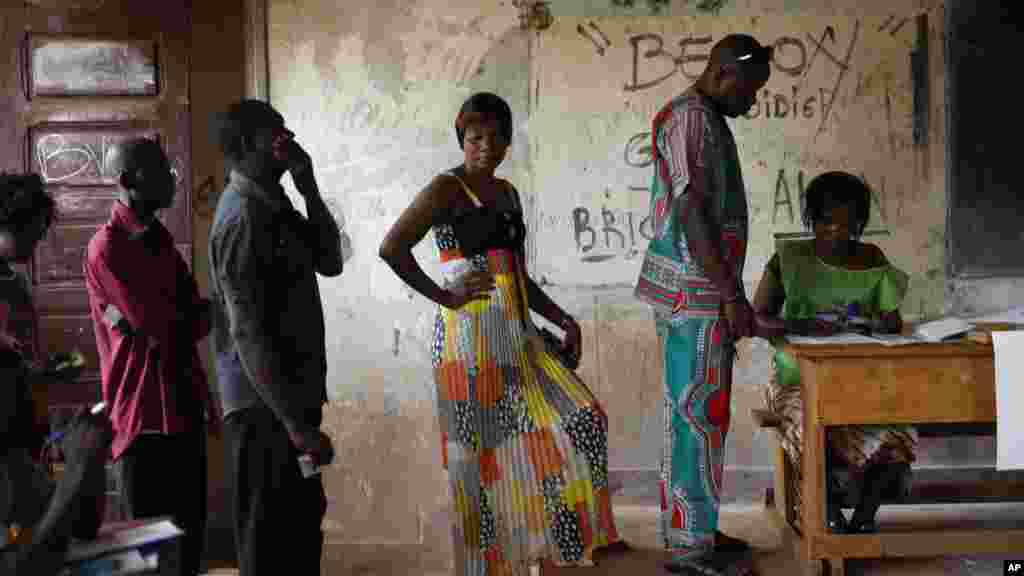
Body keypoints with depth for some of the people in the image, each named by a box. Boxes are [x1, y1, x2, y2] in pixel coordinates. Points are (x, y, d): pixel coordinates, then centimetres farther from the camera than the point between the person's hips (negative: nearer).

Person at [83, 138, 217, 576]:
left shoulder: (160, 242, 14)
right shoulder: (106, 249, -14)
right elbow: (163, 330, -19)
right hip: (144, 413, -8)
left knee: (190, 530, 13)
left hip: (184, 404, 8)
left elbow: (194, 322, 7)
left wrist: (152, 322, -14)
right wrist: (202, 311, 1)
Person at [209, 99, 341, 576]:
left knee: (303, 522, 20)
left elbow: (330, 261, 16)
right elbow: (248, 333, -23)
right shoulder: (245, 217, -19)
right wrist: (295, 423, -23)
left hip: (290, 394, 10)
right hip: (265, 405, -10)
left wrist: (309, 189, 3)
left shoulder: (271, 204, 11)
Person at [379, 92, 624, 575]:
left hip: (517, 337, 8)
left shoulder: (507, 192, 16)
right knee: (481, 453, 0)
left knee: (581, 421, 4)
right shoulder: (446, 188, -8)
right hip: (472, 339, -8)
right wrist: (445, 297, -18)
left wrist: (563, 319, 12)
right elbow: (391, 248, -20)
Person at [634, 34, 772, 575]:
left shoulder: (706, 119, 18)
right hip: (695, 292, -10)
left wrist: (729, 295, 23)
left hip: (696, 293, 10)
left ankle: (686, 527, 21)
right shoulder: (692, 119, -14)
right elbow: (693, 215, -20)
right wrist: (731, 295, -20)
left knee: (690, 411, 13)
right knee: (701, 414, -6)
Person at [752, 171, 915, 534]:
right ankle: (830, 514, -8)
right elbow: (757, 319, -8)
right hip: (800, 378, -2)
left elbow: (893, 322, 7)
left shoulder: (873, 262, 7)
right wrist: (801, 326, -27)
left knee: (896, 437, -25)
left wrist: (883, 323, -18)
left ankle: (865, 514, -2)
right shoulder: (790, 259, -1)